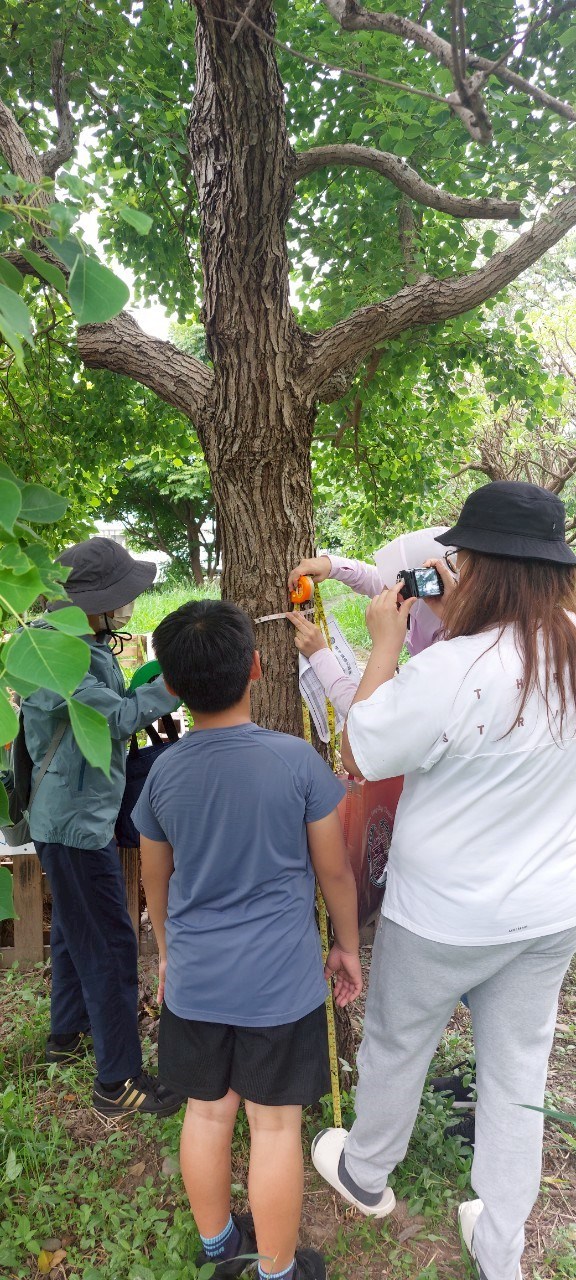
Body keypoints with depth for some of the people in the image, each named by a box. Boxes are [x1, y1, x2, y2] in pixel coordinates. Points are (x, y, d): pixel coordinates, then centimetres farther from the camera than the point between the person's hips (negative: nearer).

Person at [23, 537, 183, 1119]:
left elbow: (111, 710, 6)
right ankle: (118, 1081, 12)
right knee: (110, 945, -1)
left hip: (79, 813, 10)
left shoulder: (85, 644, 7)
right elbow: (118, 716, -24)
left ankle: (68, 1032, 44)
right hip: (76, 820, -10)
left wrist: (153, 677, -6)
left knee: (75, 929, 24)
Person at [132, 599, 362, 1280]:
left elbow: (155, 881, 7)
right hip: (282, 981, -3)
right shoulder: (296, 759, -17)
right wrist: (347, 945, 10)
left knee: (207, 1111, 20)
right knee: (275, 1125, 13)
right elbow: (334, 871, -7)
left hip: (194, 979, 4)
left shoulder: (164, 773, -7)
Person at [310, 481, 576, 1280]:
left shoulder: (452, 670, -30)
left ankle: (365, 1176, 49)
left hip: (444, 917, -5)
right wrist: (453, 621, 5)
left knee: (395, 1049, 22)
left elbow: (357, 755, -17)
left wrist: (386, 641, -11)